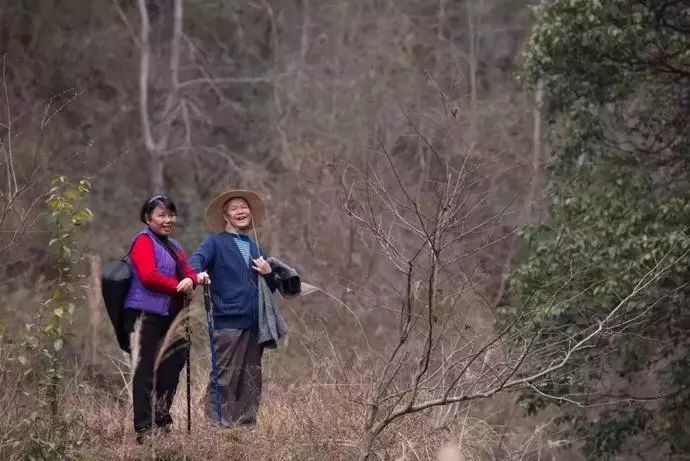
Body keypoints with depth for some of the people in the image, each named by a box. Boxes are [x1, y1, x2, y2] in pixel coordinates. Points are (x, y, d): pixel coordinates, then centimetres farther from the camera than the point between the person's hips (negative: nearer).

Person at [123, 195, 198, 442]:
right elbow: (149, 275, -19)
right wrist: (179, 286, -13)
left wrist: (190, 280, -13)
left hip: (169, 317, 9)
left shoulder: (173, 246, 20)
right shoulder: (144, 241, -6)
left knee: (171, 369, 13)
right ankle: (143, 429, -10)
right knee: (145, 373, -8)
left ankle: (163, 421, 24)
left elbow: (189, 271, 11)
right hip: (146, 315, -9)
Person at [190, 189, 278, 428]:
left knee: (251, 379, 7)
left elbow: (271, 288, 25)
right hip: (227, 321, -6)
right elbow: (197, 258, -16)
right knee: (224, 377, -9)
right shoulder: (216, 242, 5)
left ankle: (247, 424, 13)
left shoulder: (255, 248, 21)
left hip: (254, 322, 6)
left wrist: (269, 272, 2)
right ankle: (219, 424, -8)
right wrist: (198, 273, -39)